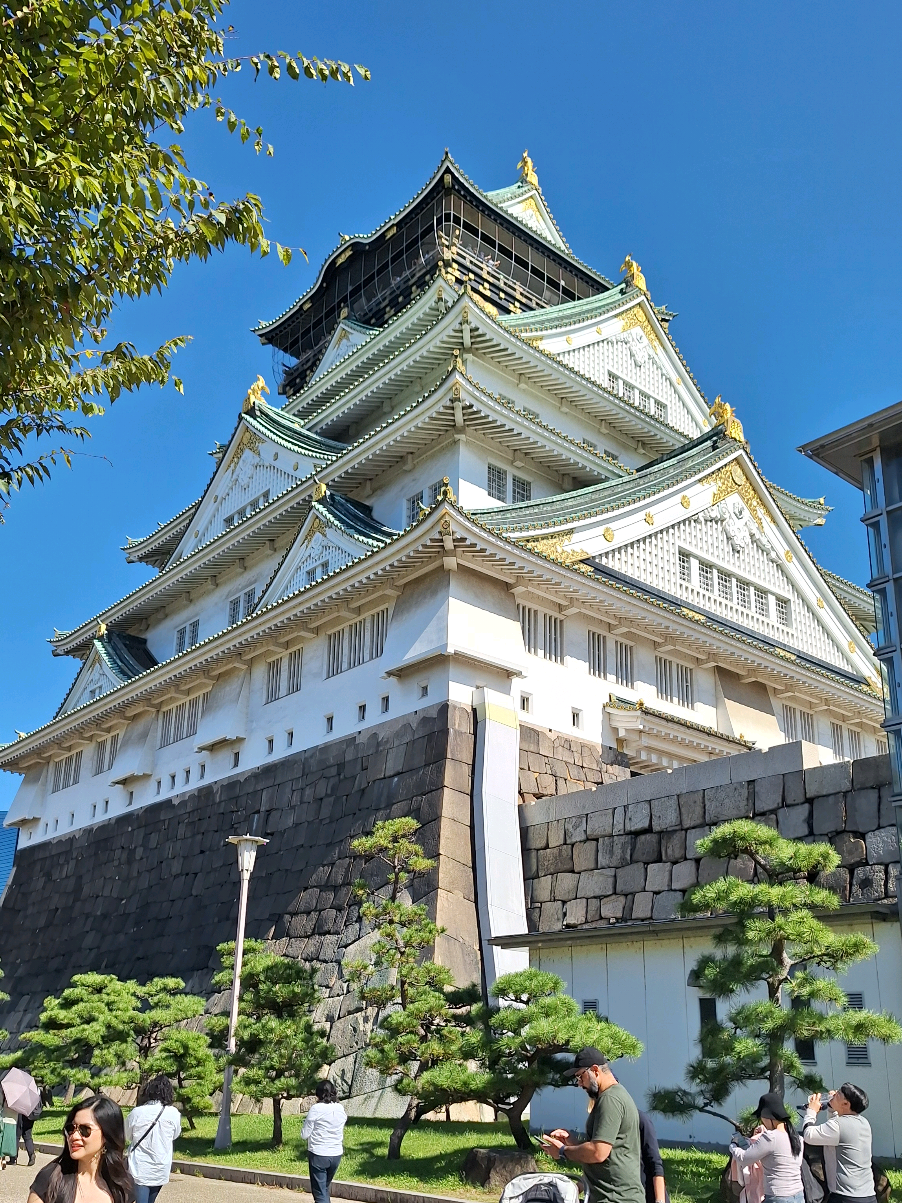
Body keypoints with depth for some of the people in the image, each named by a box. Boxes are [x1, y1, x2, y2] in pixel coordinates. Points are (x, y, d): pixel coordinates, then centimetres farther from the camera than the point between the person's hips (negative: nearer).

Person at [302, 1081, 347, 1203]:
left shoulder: (316, 1109, -13)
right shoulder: (341, 1109, 3)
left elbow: (305, 1134, -9)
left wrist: (307, 1121, 7)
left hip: (318, 1155, -5)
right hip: (336, 1154, 6)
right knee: (325, 1189, 24)